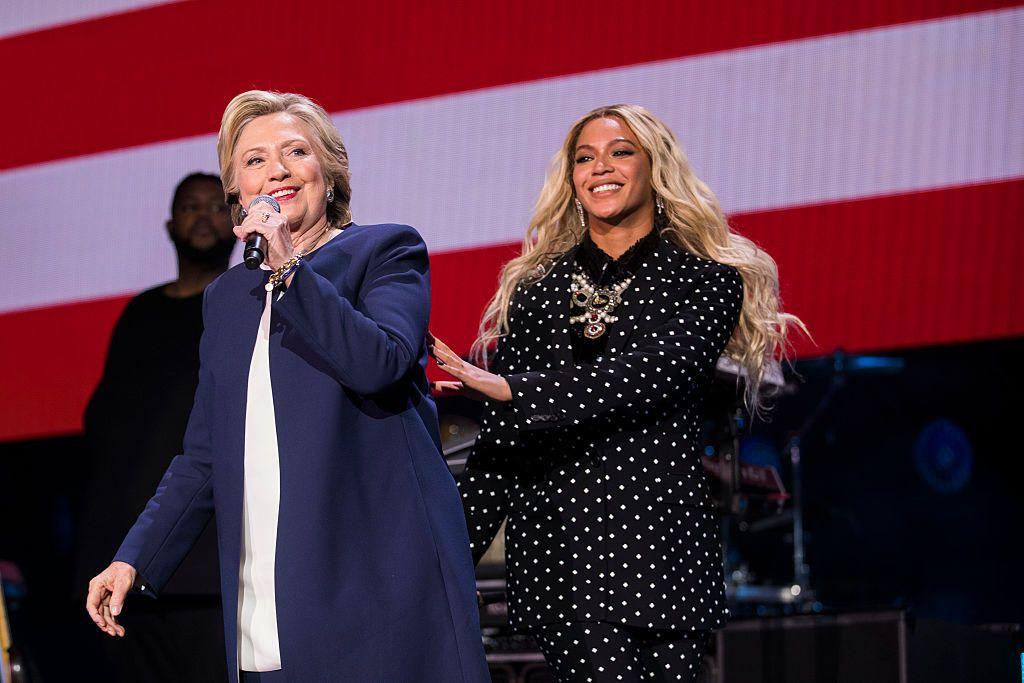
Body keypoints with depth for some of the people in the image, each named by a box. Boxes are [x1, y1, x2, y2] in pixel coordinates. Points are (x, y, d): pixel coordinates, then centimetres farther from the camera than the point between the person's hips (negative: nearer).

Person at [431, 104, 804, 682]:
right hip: (552, 545, 1)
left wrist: (511, 390, -22)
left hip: (657, 548, -1)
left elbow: (652, 375, -14)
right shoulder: (535, 289, 13)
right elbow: (501, 438, 12)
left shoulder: (706, 281, 5)